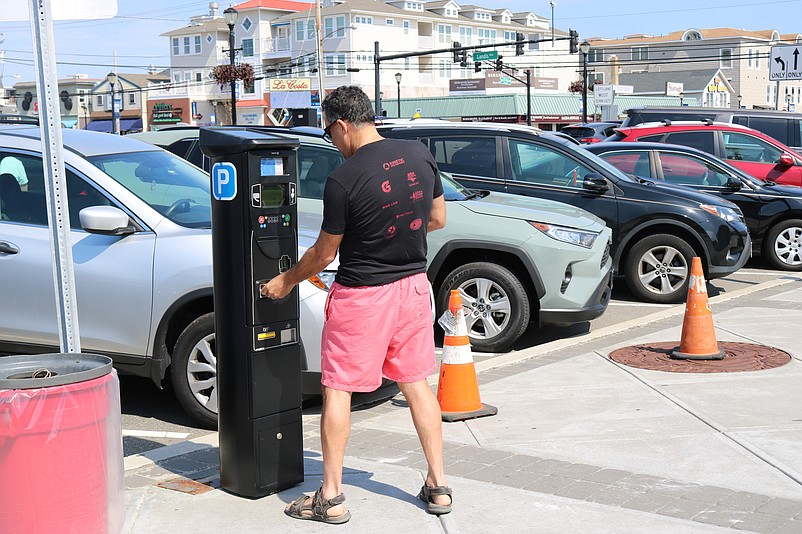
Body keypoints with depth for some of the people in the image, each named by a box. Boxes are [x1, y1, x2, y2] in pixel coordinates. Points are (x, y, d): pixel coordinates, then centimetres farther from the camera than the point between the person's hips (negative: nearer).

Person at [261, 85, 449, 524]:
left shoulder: (343, 180, -18)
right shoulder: (420, 155, -2)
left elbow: (323, 253, -7)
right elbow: (438, 219, 10)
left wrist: (285, 282, 9)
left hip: (361, 296, -6)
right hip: (413, 285, 6)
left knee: (337, 390, 6)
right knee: (416, 384, 15)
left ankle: (331, 497, 12)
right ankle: (439, 486, 19)